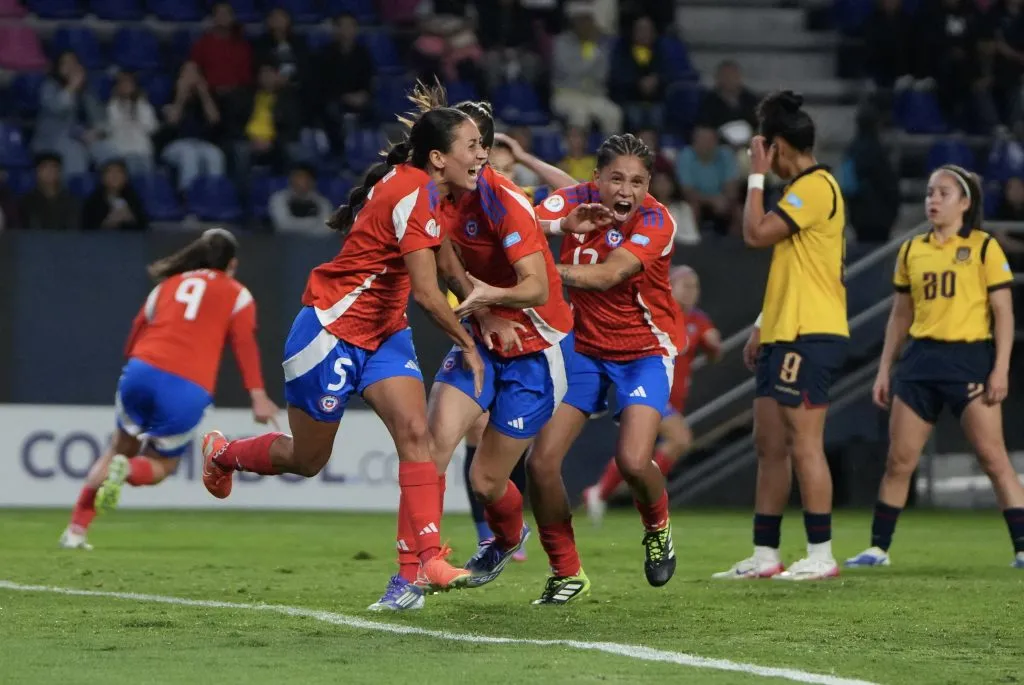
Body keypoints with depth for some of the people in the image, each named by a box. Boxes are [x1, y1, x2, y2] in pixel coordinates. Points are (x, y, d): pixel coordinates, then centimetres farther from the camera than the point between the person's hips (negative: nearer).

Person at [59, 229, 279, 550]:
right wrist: (258, 397, -9)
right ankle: (126, 470, -18)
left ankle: (76, 529, 12)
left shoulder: (169, 284, 24)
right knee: (161, 465, 18)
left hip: (141, 371, 3)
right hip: (188, 391, -3)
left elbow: (139, 328, 22)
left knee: (120, 449, 23)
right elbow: (244, 343, -1)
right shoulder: (237, 295, 13)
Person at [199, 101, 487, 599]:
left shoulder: (421, 188, 2)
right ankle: (220, 454, 37)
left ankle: (429, 558, -17)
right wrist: (467, 345, -13)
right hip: (332, 329, -8)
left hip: (382, 332, 8)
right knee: (307, 459, 8)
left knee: (415, 431, -13)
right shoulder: (411, 194, -25)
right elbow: (427, 295, -26)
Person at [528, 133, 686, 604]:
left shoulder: (656, 222, -20)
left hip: (645, 350, -3)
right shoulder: (577, 200, -10)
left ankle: (658, 528, 13)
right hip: (584, 348, 4)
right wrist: (563, 226, -43)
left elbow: (609, 274, -34)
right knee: (542, 462, -9)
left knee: (633, 461, -23)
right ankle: (567, 574, 10)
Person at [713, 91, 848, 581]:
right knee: (769, 446, 9)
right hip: (785, 336, 10)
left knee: (804, 445, -10)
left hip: (808, 337, -10)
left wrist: (756, 175, -8)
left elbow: (755, 234, -18)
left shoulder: (815, 187, -12)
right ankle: (764, 556, 12)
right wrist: (764, 326, 23)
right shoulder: (803, 188, 20)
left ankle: (821, 555, -8)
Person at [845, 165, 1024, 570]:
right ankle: (878, 548, 12)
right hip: (921, 358, 5)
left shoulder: (983, 248, -1)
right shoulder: (911, 251, 13)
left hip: (969, 358, -5)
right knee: (899, 461, 4)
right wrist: (884, 369, 14)